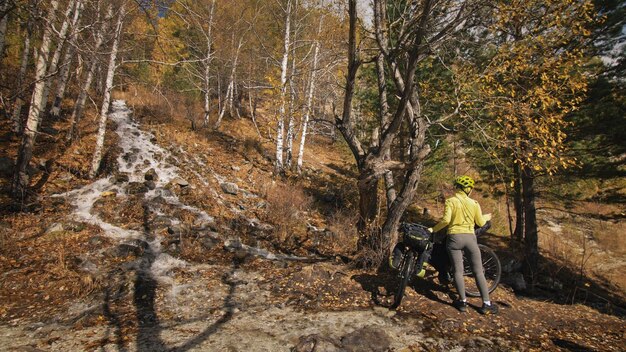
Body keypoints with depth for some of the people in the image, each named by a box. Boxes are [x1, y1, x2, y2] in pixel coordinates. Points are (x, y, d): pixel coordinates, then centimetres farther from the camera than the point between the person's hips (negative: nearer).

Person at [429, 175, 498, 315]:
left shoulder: (450, 201, -4)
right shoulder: (474, 203, 4)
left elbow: (446, 220, -16)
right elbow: (480, 223, 10)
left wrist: (434, 229, -3)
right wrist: (486, 217, 31)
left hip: (454, 237, -2)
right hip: (470, 237, 2)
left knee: (458, 271, 5)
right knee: (478, 271, 9)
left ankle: (463, 302, 7)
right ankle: (486, 304, 12)